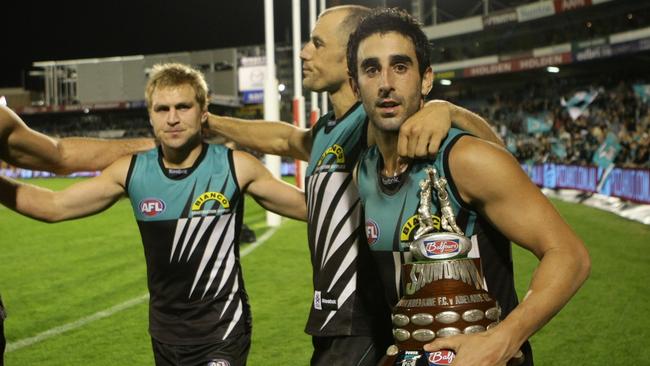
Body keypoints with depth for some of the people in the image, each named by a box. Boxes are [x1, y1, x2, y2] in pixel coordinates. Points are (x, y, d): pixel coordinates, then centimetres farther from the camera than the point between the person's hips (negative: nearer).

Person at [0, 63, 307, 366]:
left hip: (222, 333, -3)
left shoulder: (236, 167, -10)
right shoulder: (131, 172, -3)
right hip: (165, 334, 4)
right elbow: (54, 206, 3)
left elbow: (306, 206, -1)